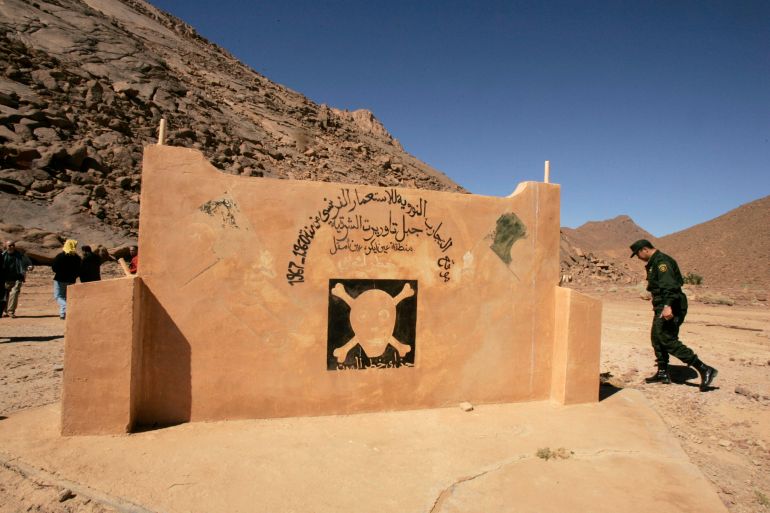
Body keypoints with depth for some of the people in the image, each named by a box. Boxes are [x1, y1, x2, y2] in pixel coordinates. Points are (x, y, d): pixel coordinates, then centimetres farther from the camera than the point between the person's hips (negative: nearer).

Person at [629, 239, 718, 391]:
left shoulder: (661, 261, -16)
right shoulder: (654, 263, 16)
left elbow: (669, 285, -29)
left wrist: (668, 305, -39)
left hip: (670, 308, -11)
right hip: (663, 307, 11)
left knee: (669, 340, -11)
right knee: (657, 338, 14)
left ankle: (704, 370, -7)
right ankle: (663, 373, 22)